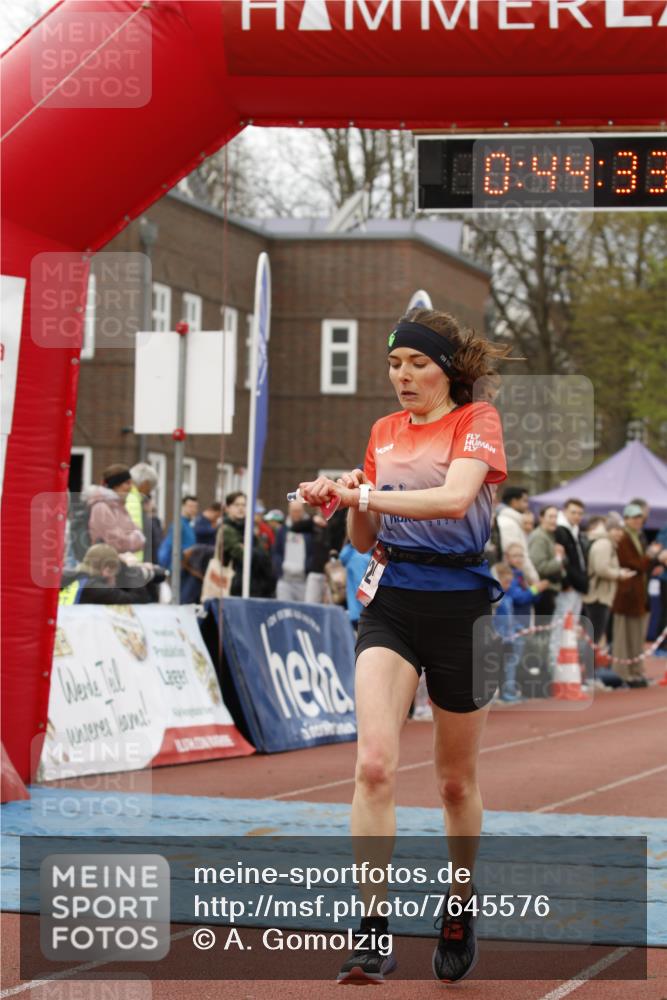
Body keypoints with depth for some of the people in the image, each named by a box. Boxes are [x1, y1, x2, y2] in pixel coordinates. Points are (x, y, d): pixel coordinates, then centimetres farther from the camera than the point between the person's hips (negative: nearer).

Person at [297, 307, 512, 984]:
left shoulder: (477, 420, -3)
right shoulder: (384, 432, 13)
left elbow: (454, 499, -22)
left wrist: (363, 495, -28)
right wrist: (353, 504, -3)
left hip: (461, 608, -3)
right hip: (391, 604, 3)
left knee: (456, 780, 9)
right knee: (374, 762, -17)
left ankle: (460, 908, 32)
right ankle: (372, 933, -18)